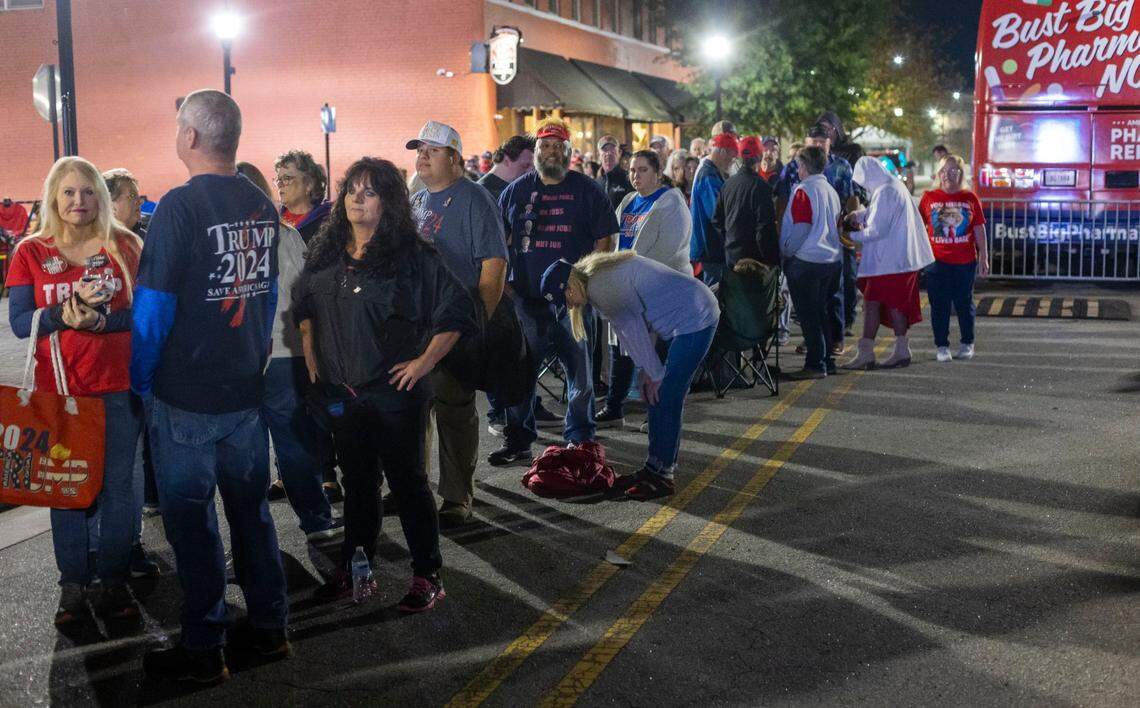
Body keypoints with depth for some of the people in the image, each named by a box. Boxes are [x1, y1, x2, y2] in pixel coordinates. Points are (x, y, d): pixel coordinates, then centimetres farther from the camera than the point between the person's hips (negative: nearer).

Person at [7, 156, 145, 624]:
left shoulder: (125, 246, 3)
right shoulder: (30, 252, 4)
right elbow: (19, 323, -2)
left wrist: (100, 320, -18)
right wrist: (66, 311, -19)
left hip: (119, 386, 0)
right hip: (57, 388, 0)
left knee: (118, 484, 4)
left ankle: (114, 580, 16)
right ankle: (73, 584, 18)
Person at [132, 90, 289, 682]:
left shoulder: (181, 206, -18)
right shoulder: (262, 205, 4)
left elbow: (153, 305, -17)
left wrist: (141, 381, -4)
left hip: (185, 396, -6)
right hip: (248, 388, 6)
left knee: (190, 519, 5)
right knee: (251, 507, 17)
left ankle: (202, 651, 16)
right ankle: (270, 628, 27)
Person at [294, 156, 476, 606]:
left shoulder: (413, 255, -10)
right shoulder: (325, 253, 7)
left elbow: (457, 311, -11)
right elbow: (304, 307, 22)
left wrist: (425, 362, -12)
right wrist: (310, 354, 12)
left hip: (395, 392, -5)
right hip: (340, 392, 5)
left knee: (408, 481, 3)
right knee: (357, 482, 16)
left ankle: (427, 576, 14)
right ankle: (354, 570, 28)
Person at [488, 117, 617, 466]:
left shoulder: (587, 190, 4)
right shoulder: (517, 190, 9)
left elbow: (606, 240, 3)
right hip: (527, 297, 1)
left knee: (581, 371, 6)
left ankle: (580, 438, 20)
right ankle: (517, 440, 15)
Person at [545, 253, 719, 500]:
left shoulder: (600, 285, -18)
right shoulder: (599, 274, 12)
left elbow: (632, 328, -14)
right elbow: (632, 326, 12)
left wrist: (654, 373, -6)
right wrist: (647, 370, 5)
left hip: (694, 319, -10)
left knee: (664, 398, -10)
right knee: (654, 394, 11)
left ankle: (660, 476, -5)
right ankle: (655, 469, 17)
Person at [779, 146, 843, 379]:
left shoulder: (803, 190, -13)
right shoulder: (831, 190, 11)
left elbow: (800, 229, -18)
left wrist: (785, 252, -6)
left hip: (805, 261, -8)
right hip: (831, 260, 8)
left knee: (808, 315, -2)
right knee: (820, 312, 16)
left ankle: (815, 365, 0)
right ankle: (827, 360, 20)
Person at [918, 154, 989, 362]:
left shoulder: (970, 198, 2)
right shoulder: (929, 197, 1)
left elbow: (979, 229, 5)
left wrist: (983, 258, 3)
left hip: (965, 261, 0)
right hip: (937, 261, 0)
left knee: (964, 303, 10)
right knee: (939, 304, 3)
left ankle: (967, 344, 24)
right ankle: (942, 346, 13)